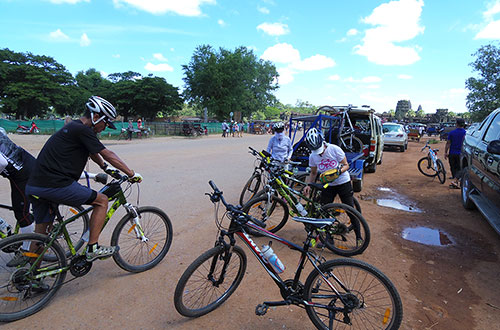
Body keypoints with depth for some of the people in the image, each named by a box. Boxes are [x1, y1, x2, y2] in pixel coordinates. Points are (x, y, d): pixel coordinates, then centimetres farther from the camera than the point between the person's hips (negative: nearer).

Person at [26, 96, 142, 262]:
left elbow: (92, 152, 34)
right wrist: (132, 174, -3)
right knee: (102, 200, 1)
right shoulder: (82, 130, -10)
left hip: (33, 186, 10)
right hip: (56, 185, -10)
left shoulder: (72, 127, 20)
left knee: (40, 232, 19)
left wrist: (105, 167, 40)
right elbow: (108, 155, -9)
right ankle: (92, 248, 3)